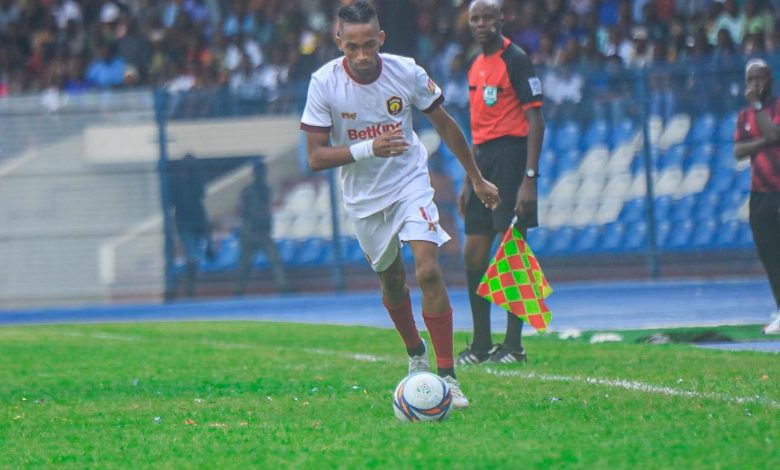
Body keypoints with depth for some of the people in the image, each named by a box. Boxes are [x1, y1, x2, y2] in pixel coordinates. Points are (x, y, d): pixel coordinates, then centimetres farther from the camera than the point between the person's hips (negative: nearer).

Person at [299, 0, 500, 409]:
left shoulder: (406, 72, -15)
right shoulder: (324, 83, -18)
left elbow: (444, 124, 2)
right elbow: (316, 158, -17)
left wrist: (477, 179, 10)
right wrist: (367, 148, -34)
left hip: (410, 181, -1)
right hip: (363, 195, 1)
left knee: (429, 270, -18)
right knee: (390, 280, 14)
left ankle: (447, 376, -16)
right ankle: (415, 355, 41)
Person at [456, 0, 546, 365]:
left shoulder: (515, 60, -8)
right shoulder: (476, 67, 17)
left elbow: (536, 121, -12)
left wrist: (530, 177, -19)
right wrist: (469, 181, 21)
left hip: (510, 156, -9)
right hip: (483, 158, 9)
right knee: (474, 254, 7)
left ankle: (513, 346, -5)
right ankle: (481, 345, 14)